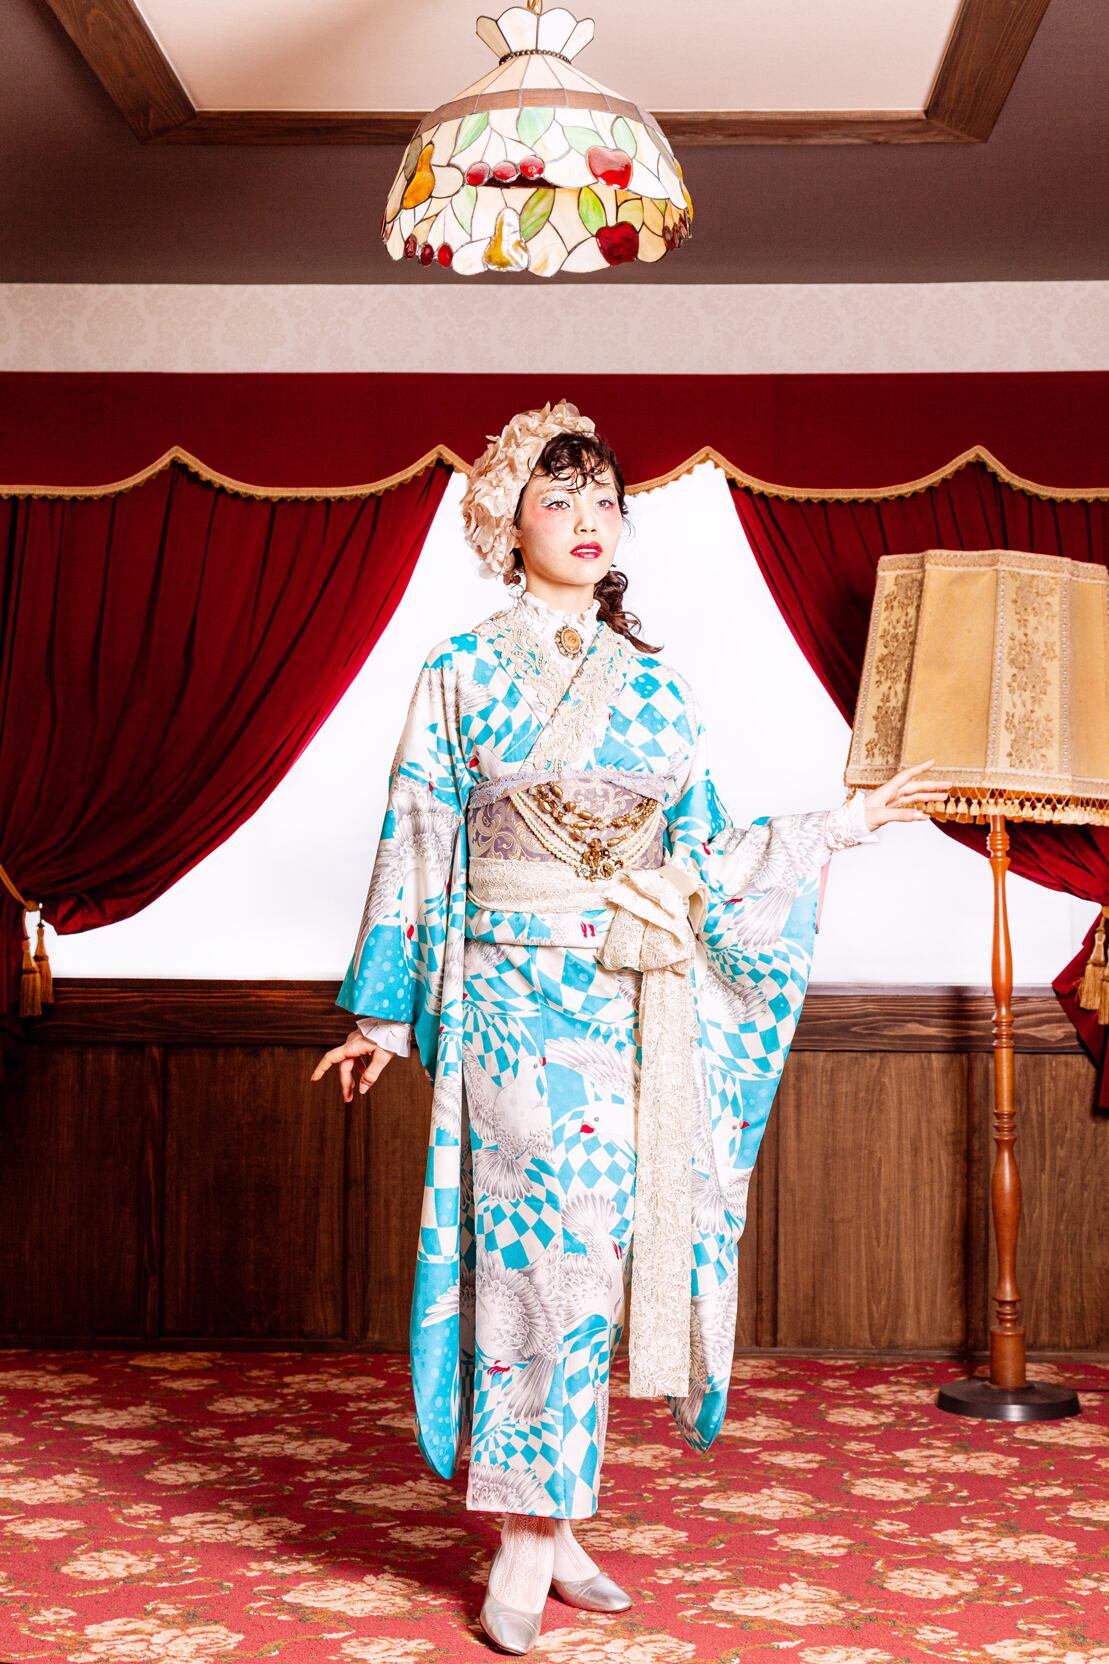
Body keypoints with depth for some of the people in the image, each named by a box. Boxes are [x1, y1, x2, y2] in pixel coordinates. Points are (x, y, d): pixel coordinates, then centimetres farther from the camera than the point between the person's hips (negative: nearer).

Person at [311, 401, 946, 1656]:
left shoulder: (655, 684, 12)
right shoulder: (462, 673, 3)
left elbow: (703, 852, 14)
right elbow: (416, 843, 3)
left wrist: (836, 830, 12)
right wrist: (388, 1009, 1)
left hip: (642, 1004, 4)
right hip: (521, 993, -3)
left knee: (597, 1248, 4)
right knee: (544, 1243, -7)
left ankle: (549, 1520, 15)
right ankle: (529, 1543, 3)